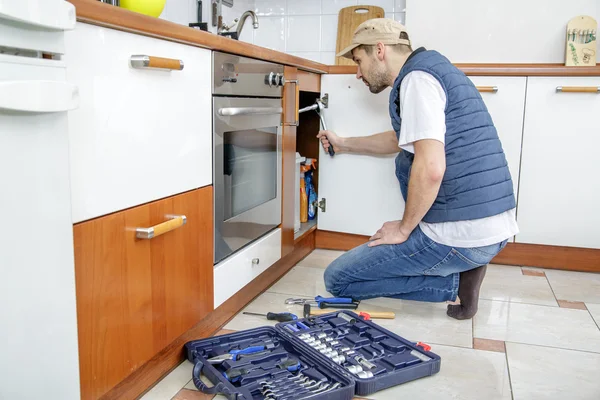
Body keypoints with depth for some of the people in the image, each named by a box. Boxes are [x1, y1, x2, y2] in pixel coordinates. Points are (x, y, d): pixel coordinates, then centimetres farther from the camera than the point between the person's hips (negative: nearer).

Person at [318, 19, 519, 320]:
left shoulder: (416, 78, -12)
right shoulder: (433, 66, 19)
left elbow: (431, 169, -24)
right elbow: (398, 140, 34)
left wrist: (404, 228, -9)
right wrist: (343, 144, 41)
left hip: (462, 237, -9)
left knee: (336, 279, 2)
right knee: (406, 162, 32)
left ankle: (454, 283, -1)